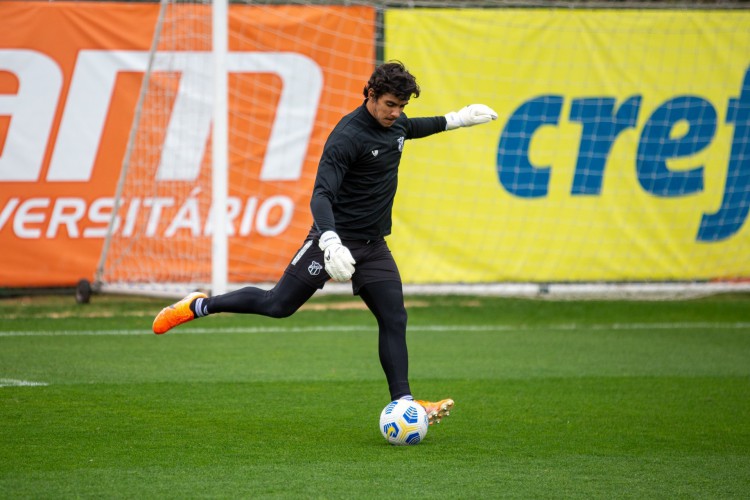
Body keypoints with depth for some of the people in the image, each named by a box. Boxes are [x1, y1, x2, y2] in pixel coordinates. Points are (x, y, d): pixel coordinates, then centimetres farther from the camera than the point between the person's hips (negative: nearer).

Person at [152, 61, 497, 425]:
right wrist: (331, 243, -44)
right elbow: (321, 195, -30)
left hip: (374, 244, 7)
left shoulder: (395, 122, 4)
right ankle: (198, 307, 13)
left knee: (394, 320, -1)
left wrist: (455, 120, 30)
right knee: (278, 305, -3)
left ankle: (402, 402, 1)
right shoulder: (347, 137, -23)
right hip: (337, 238, -7)